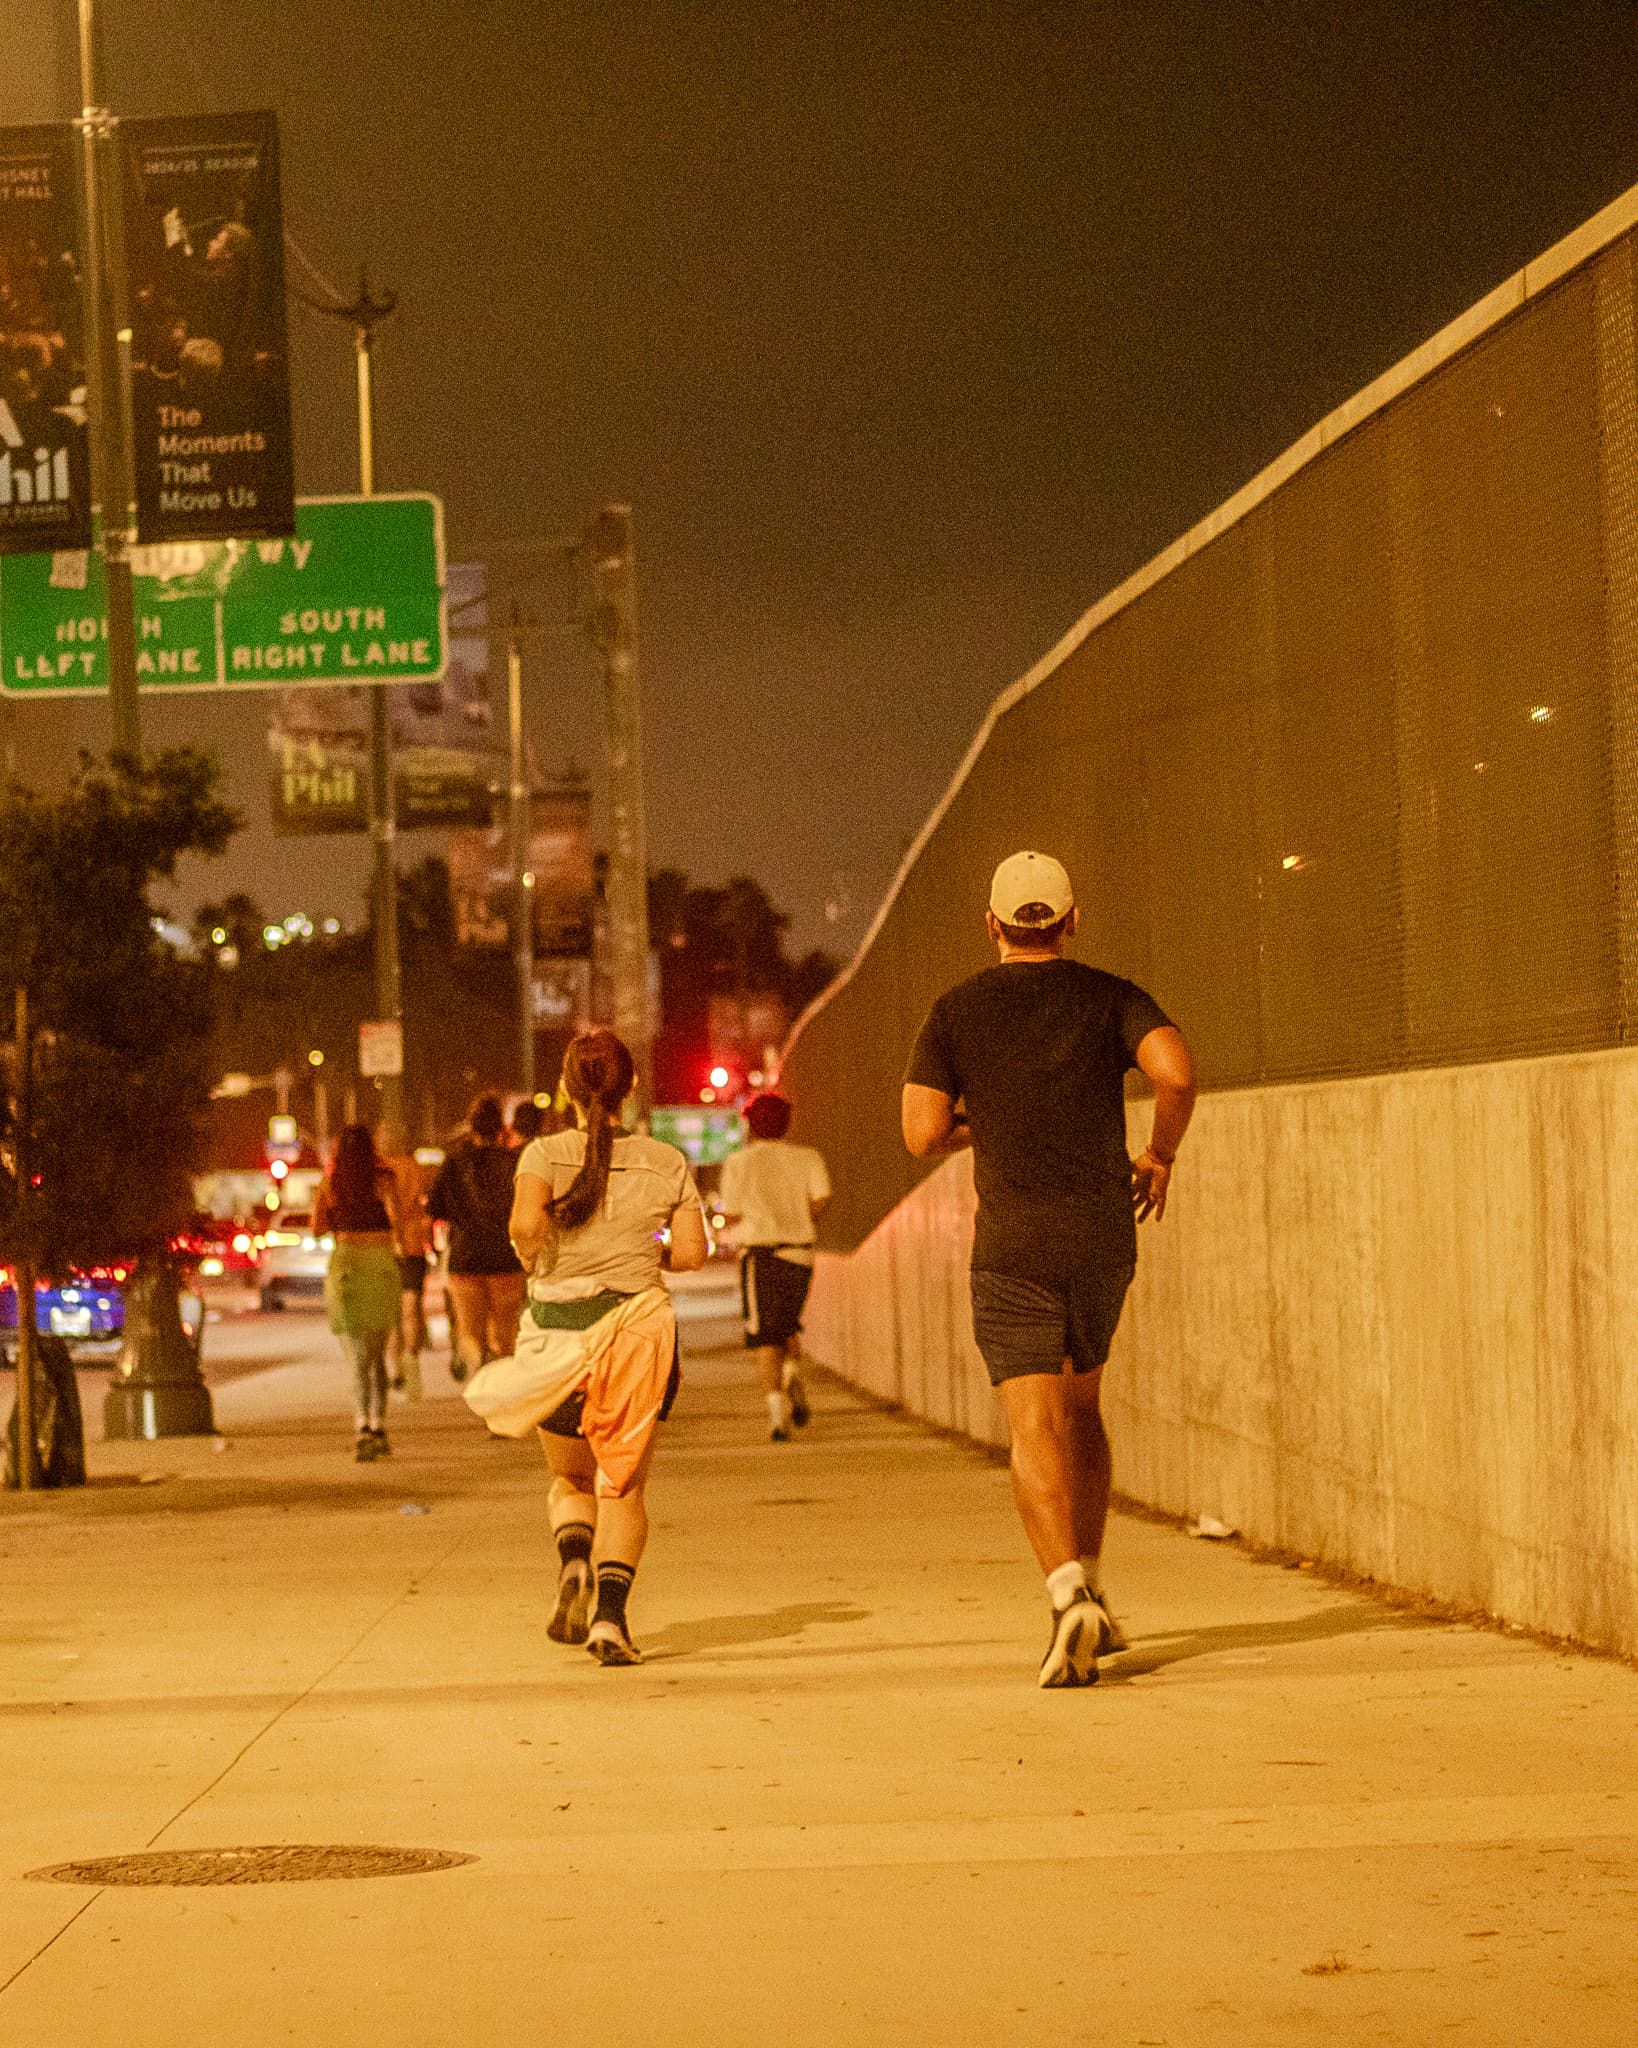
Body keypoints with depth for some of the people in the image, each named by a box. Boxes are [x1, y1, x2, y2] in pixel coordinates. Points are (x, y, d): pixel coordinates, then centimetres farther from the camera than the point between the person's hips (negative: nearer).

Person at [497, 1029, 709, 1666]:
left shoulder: (546, 1154, -3)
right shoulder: (667, 1163, 2)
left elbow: (527, 1221, -21)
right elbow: (693, 1252, 0)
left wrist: (536, 1262, 0)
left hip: (557, 1329, 0)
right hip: (637, 1322, 0)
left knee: (570, 1479, 18)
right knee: (622, 1484, 6)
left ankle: (574, 1563, -12)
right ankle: (611, 1615, -13)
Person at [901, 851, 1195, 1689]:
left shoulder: (957, 1011, 2)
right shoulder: (1110, 999, 5)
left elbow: (921, 1133, -5)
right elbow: (1176, 1070, -14)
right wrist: (1160, 1156, 3)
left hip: (1013, 1247, -2)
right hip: (1103, 1237, 3)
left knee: (1035, 1429, -8)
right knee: (1079, 1406, 21)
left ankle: (1070, 1596, -28)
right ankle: (1091, 1596, 17)